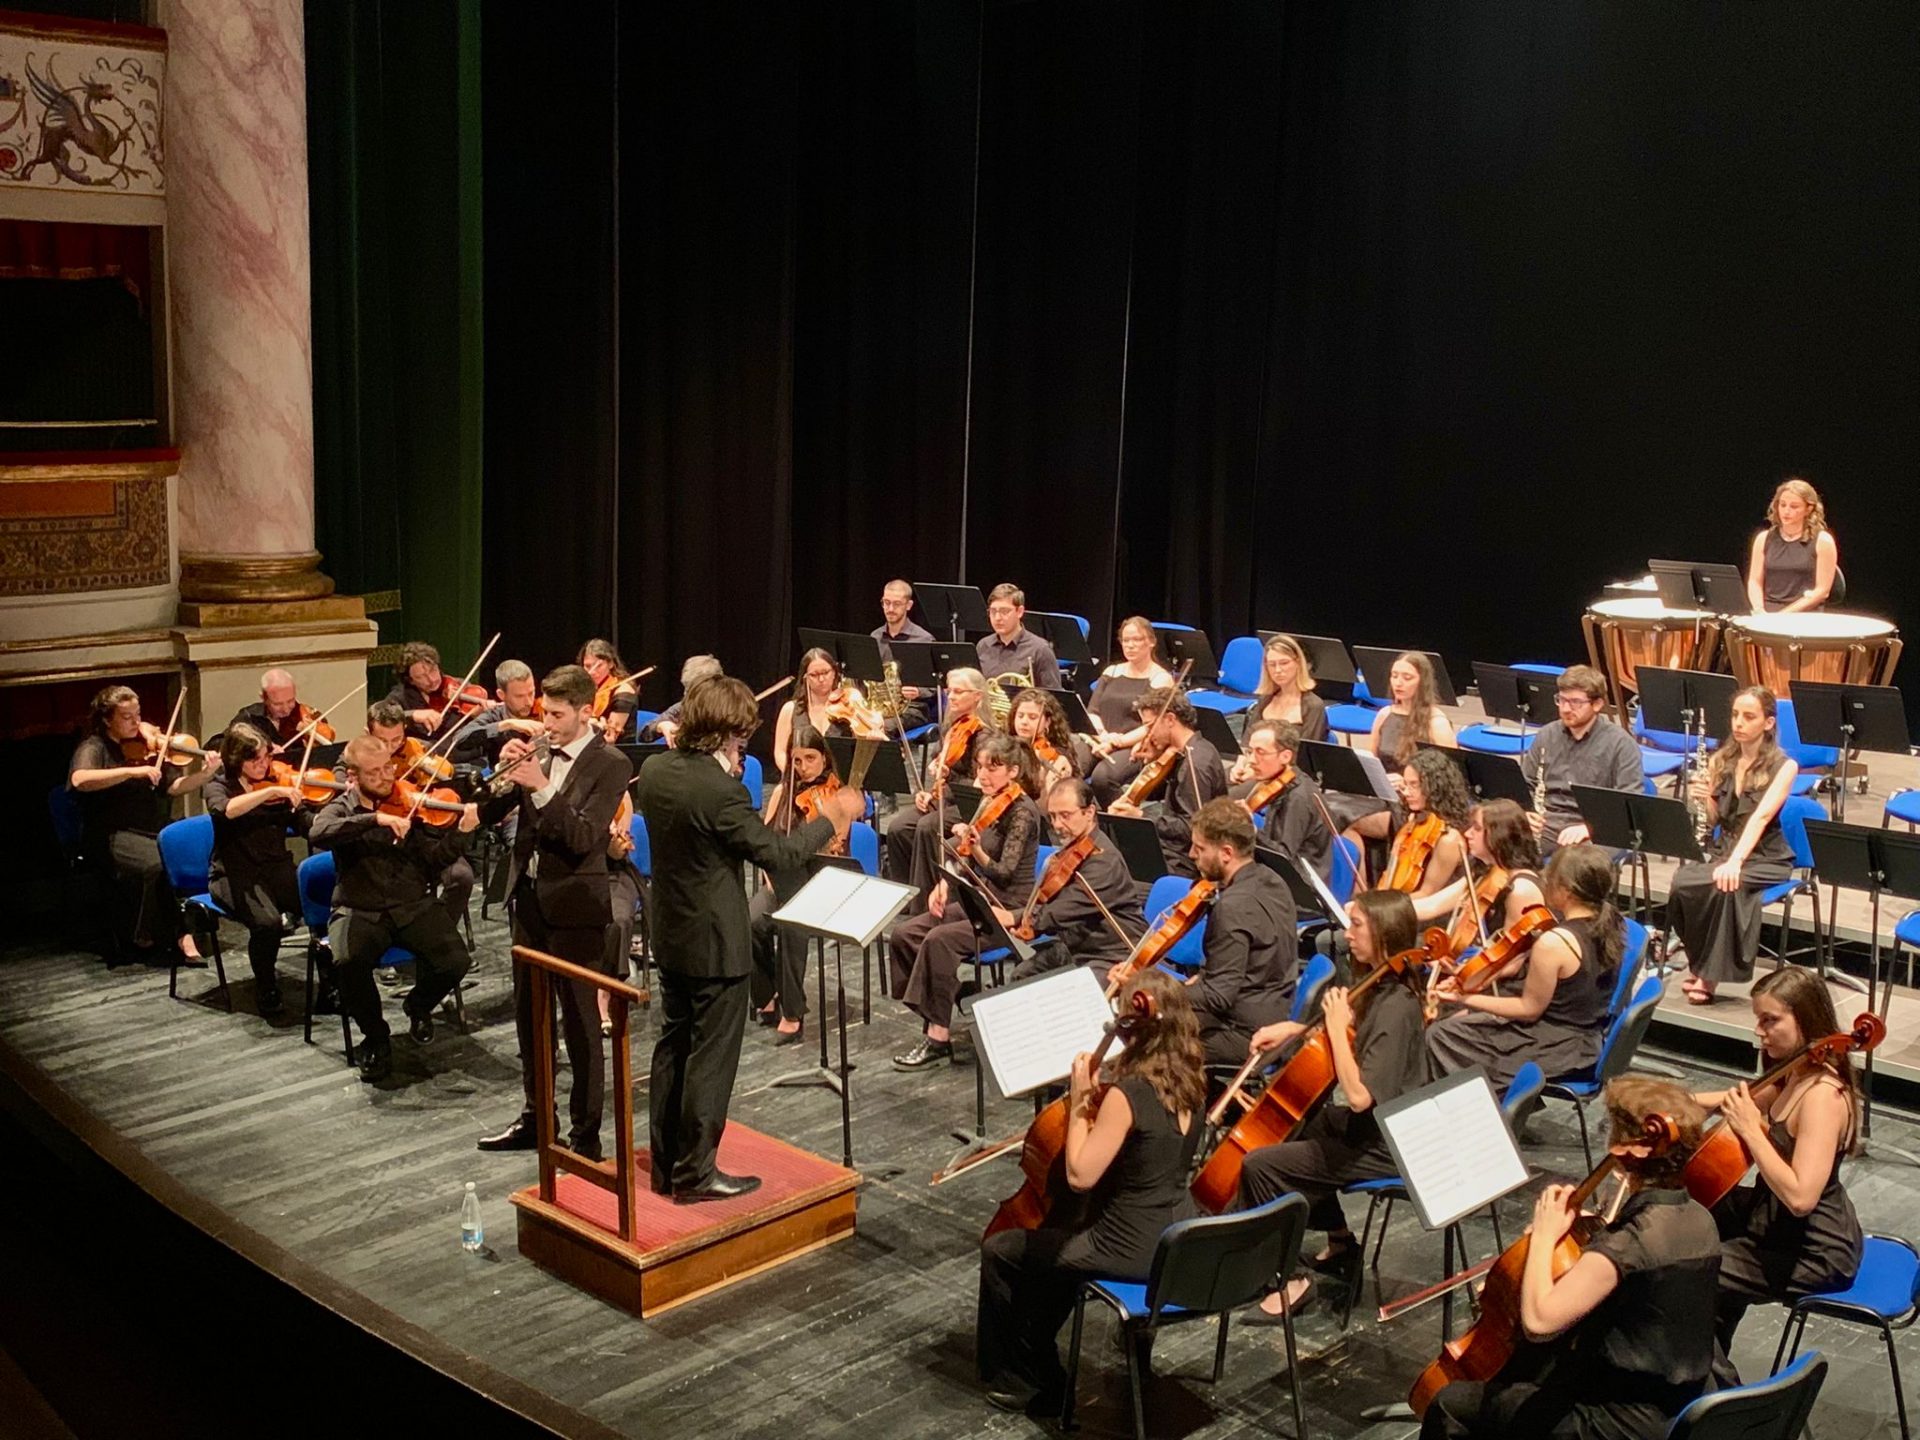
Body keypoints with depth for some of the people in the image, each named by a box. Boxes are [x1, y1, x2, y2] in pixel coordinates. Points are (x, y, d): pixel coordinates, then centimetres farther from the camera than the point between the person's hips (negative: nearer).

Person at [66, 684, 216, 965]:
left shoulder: (145, 746, 12)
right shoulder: (93, 748, -4)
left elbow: (173, 787, 6)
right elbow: (80, 780, -26)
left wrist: (205, 774, -12)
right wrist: (131, 771, -31)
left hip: (154, 830, 5)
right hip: (113, 835, -5)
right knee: (158, 863, -32)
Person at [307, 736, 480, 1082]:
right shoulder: (342, 809, 3)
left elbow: (433, 862, -3)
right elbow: (317, 835, -22)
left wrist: (459, 833, -21)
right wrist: (375, 819, -31)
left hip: (414, 905, 1)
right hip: (359, 911, -1)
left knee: (455, 962, -23)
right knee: (347, 964, -33)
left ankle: (418, 1007, 13)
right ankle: (375, 1037, -5)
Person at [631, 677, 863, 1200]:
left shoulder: (654, 770, -1)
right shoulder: (721, 790, -26)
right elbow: (776, 853, -19)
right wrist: (831, 817, -7)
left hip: (670, 936, 9)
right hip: (717, 943, -8)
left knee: (673, 1045, 18)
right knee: (711, 1058, 3)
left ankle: (665, 1163, 27)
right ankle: (695, 1173, 12)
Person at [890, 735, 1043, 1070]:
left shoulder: (1022, 811, -16)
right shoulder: (989, 803, 8)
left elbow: (1003, 875, -23)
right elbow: (965, 862, 17)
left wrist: (975, 849, -40)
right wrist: (943, 883, -1)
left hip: (1008, 913, -9)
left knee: (939, 940, -29)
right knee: (903, 934, -7)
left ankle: (938, 1038, -20)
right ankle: (933, 1017, 1)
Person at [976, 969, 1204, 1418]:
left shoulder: (1126, 1093, -26)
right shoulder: (1191, 1080, -2)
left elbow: (1080, 1175, -22)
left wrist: (1079, 1102, -16)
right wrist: (1098, 1098, 0)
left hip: (1130, 1247, -8)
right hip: (1177, 1236, 8)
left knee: (999, 1251, 11)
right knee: (1056, 1233, 33)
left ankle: (1018, 1379, 27)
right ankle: (1036, 1357, 46)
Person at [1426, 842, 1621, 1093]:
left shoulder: (1553, 943, -29)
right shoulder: (1611, 923, -8)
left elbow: (1529, 1009, -19)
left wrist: (1466, 999, -15)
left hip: (1558, 1051, -9)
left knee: (1440, 1035, 2)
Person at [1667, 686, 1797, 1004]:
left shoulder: (1784, 767, -7)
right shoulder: (1720, 760, 7)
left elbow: (1761, 816, -22)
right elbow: (1713, 820, 9)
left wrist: (1735, 861, -36)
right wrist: (1702, 798, -14)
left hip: (1766, 858, -4)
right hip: (1722, 850, 4)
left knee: (1726, 887, -36)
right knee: (1680, 884, -28)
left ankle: (1709, 974, -21)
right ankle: (1698, 962, -8)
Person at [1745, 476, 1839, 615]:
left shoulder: (1822, 541, 0)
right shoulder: (1764, 539, 10)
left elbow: (1822, 590, -4)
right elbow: (1754, 582, 9)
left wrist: (1785, 614, -13)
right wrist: (1760, 610, -10)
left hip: (1805, 618, -3)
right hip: (1767, 614, 3)